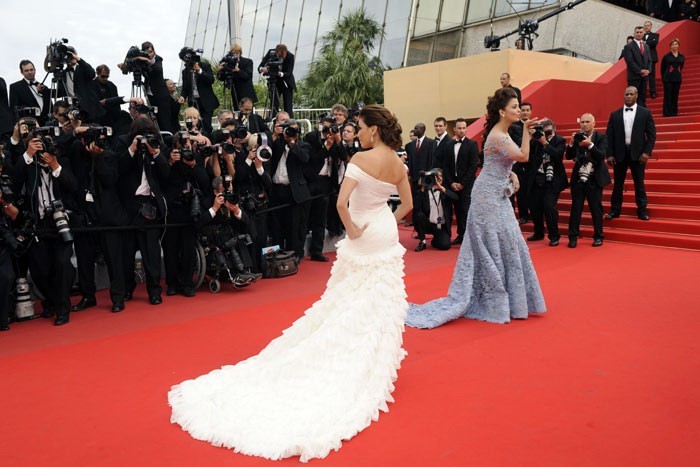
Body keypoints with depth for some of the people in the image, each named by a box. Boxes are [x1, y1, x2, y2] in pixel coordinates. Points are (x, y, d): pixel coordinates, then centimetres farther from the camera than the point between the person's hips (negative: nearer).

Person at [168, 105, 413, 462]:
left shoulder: (362, 159, -19)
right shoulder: (398, 164, 1)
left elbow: (341, 202, -28)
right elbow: (407, 204, 9)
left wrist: (351, 229, -15)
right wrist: (389, 223, 14)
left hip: (364, 240, -6)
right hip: (387, 237, 6)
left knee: (349, 306, 7)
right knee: (381, 306, 12)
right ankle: (372, 367, 24)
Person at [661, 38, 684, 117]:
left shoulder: (682, 57, 5)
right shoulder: (666, 56, -4)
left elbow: (681, 67, 18)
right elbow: (662, 69, 5)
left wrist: (678, 74, 17)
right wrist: (663, 78, 10)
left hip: (677, 79, 3)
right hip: (668, 79, -3)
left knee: (675, 96, 8)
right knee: (667, 97, -2)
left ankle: (674, 113, 15)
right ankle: (667, 113, 2)